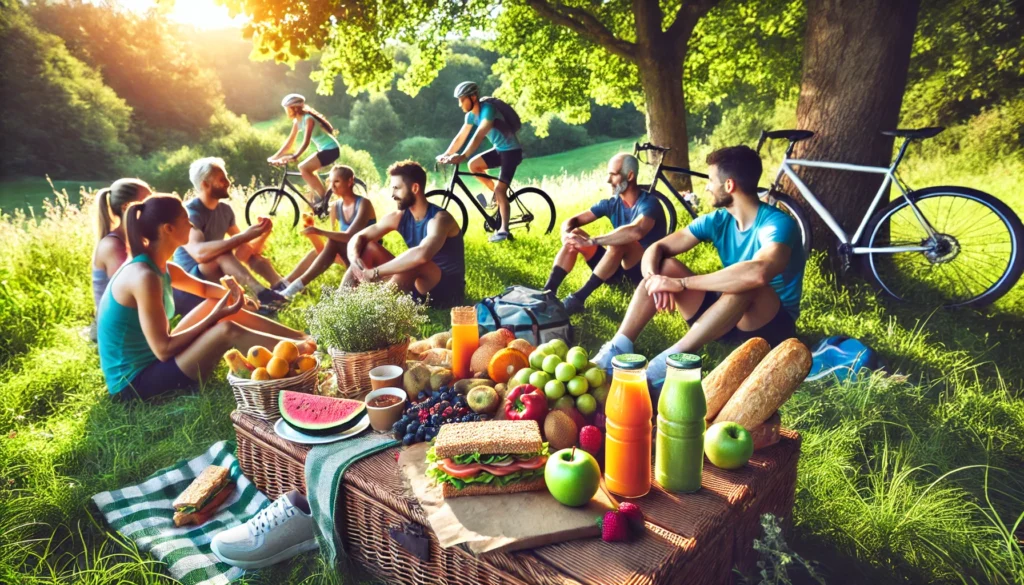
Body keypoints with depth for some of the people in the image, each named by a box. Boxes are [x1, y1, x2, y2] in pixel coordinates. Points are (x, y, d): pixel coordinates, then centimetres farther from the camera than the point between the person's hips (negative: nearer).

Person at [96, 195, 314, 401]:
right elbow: (164, 349, -25)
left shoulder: (160, 267, 2)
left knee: (218, 303, 8)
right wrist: (215, 316, -20)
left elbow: (204, 288, 21)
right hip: (134, 380, -10)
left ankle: (297, 337, 9)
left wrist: (230, 293, -2)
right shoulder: (144, 277, -26)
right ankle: (294, 350, -7)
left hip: (149, 360, 10)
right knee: (226, 331, -23)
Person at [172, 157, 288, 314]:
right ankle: (262, 294, -48)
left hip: (218, 275, 8)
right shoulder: (190, 213, -19)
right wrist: (244, 236, -40)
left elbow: (248, 248, 5)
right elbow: (199, 253, -39)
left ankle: (282, 286, -28)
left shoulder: (225, 209, 4)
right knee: (222, 253, -32)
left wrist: (263, 234, -16)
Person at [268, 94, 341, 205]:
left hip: (331, 149, -9)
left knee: (304, 168, -18)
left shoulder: (308, 119, -18)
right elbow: (289, 141, 10)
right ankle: (320, 197, 13)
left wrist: (294, 157, -39)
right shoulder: (297, 121, 8)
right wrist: (276, 156, 4)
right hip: (324, 149, 9)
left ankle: (324, 197, -11)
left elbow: (306, 142, -29)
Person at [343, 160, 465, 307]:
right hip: (419, 285, 7)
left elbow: (422, 254, -42)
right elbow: (358, 238, 1)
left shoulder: (439, 218, -23)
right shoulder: (399, 217, -1)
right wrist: (355, 259, -23)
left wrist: (374, 273, -37)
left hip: (448, 291, -7)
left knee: (415, 261, -37)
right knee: (369, 248, -2)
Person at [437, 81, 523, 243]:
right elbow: (460, 137, 2)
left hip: (512, 151, -8)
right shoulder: (471, 115, 1)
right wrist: (446, 155, -9)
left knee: (500, 190, -17)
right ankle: (497, 193, 9)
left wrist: (462, 156, -47)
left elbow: (479, 136, -38)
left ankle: (504, 229, -15)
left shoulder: (487, 109, -25)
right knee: (473, 164, -6)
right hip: (498, 149, 8)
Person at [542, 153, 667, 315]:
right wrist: (566, 234, -24)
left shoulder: (649, 203, -18)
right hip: (619, 268, 7)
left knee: (619, 242, -36)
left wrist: (590, 241, -39)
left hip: (646, 270, -7)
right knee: (574, 236, -9)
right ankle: (548, 292, -20)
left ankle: (578, 298, -32)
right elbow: (572, 221, 0)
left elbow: (635, 232, -40)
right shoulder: (612, 203, 2)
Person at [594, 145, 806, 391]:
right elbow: (657, 248, -5)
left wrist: (680, 283, -38)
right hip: (727, 319, 6)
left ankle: (669, 362, -36)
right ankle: (616, 352, -23)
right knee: (664, 266, -10)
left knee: (746, 284, -38)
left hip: (773, 323, -6)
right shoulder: (717, 221, -2)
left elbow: (757, 273, -43)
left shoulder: (778, 224, -22)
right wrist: (654, 278, -28)